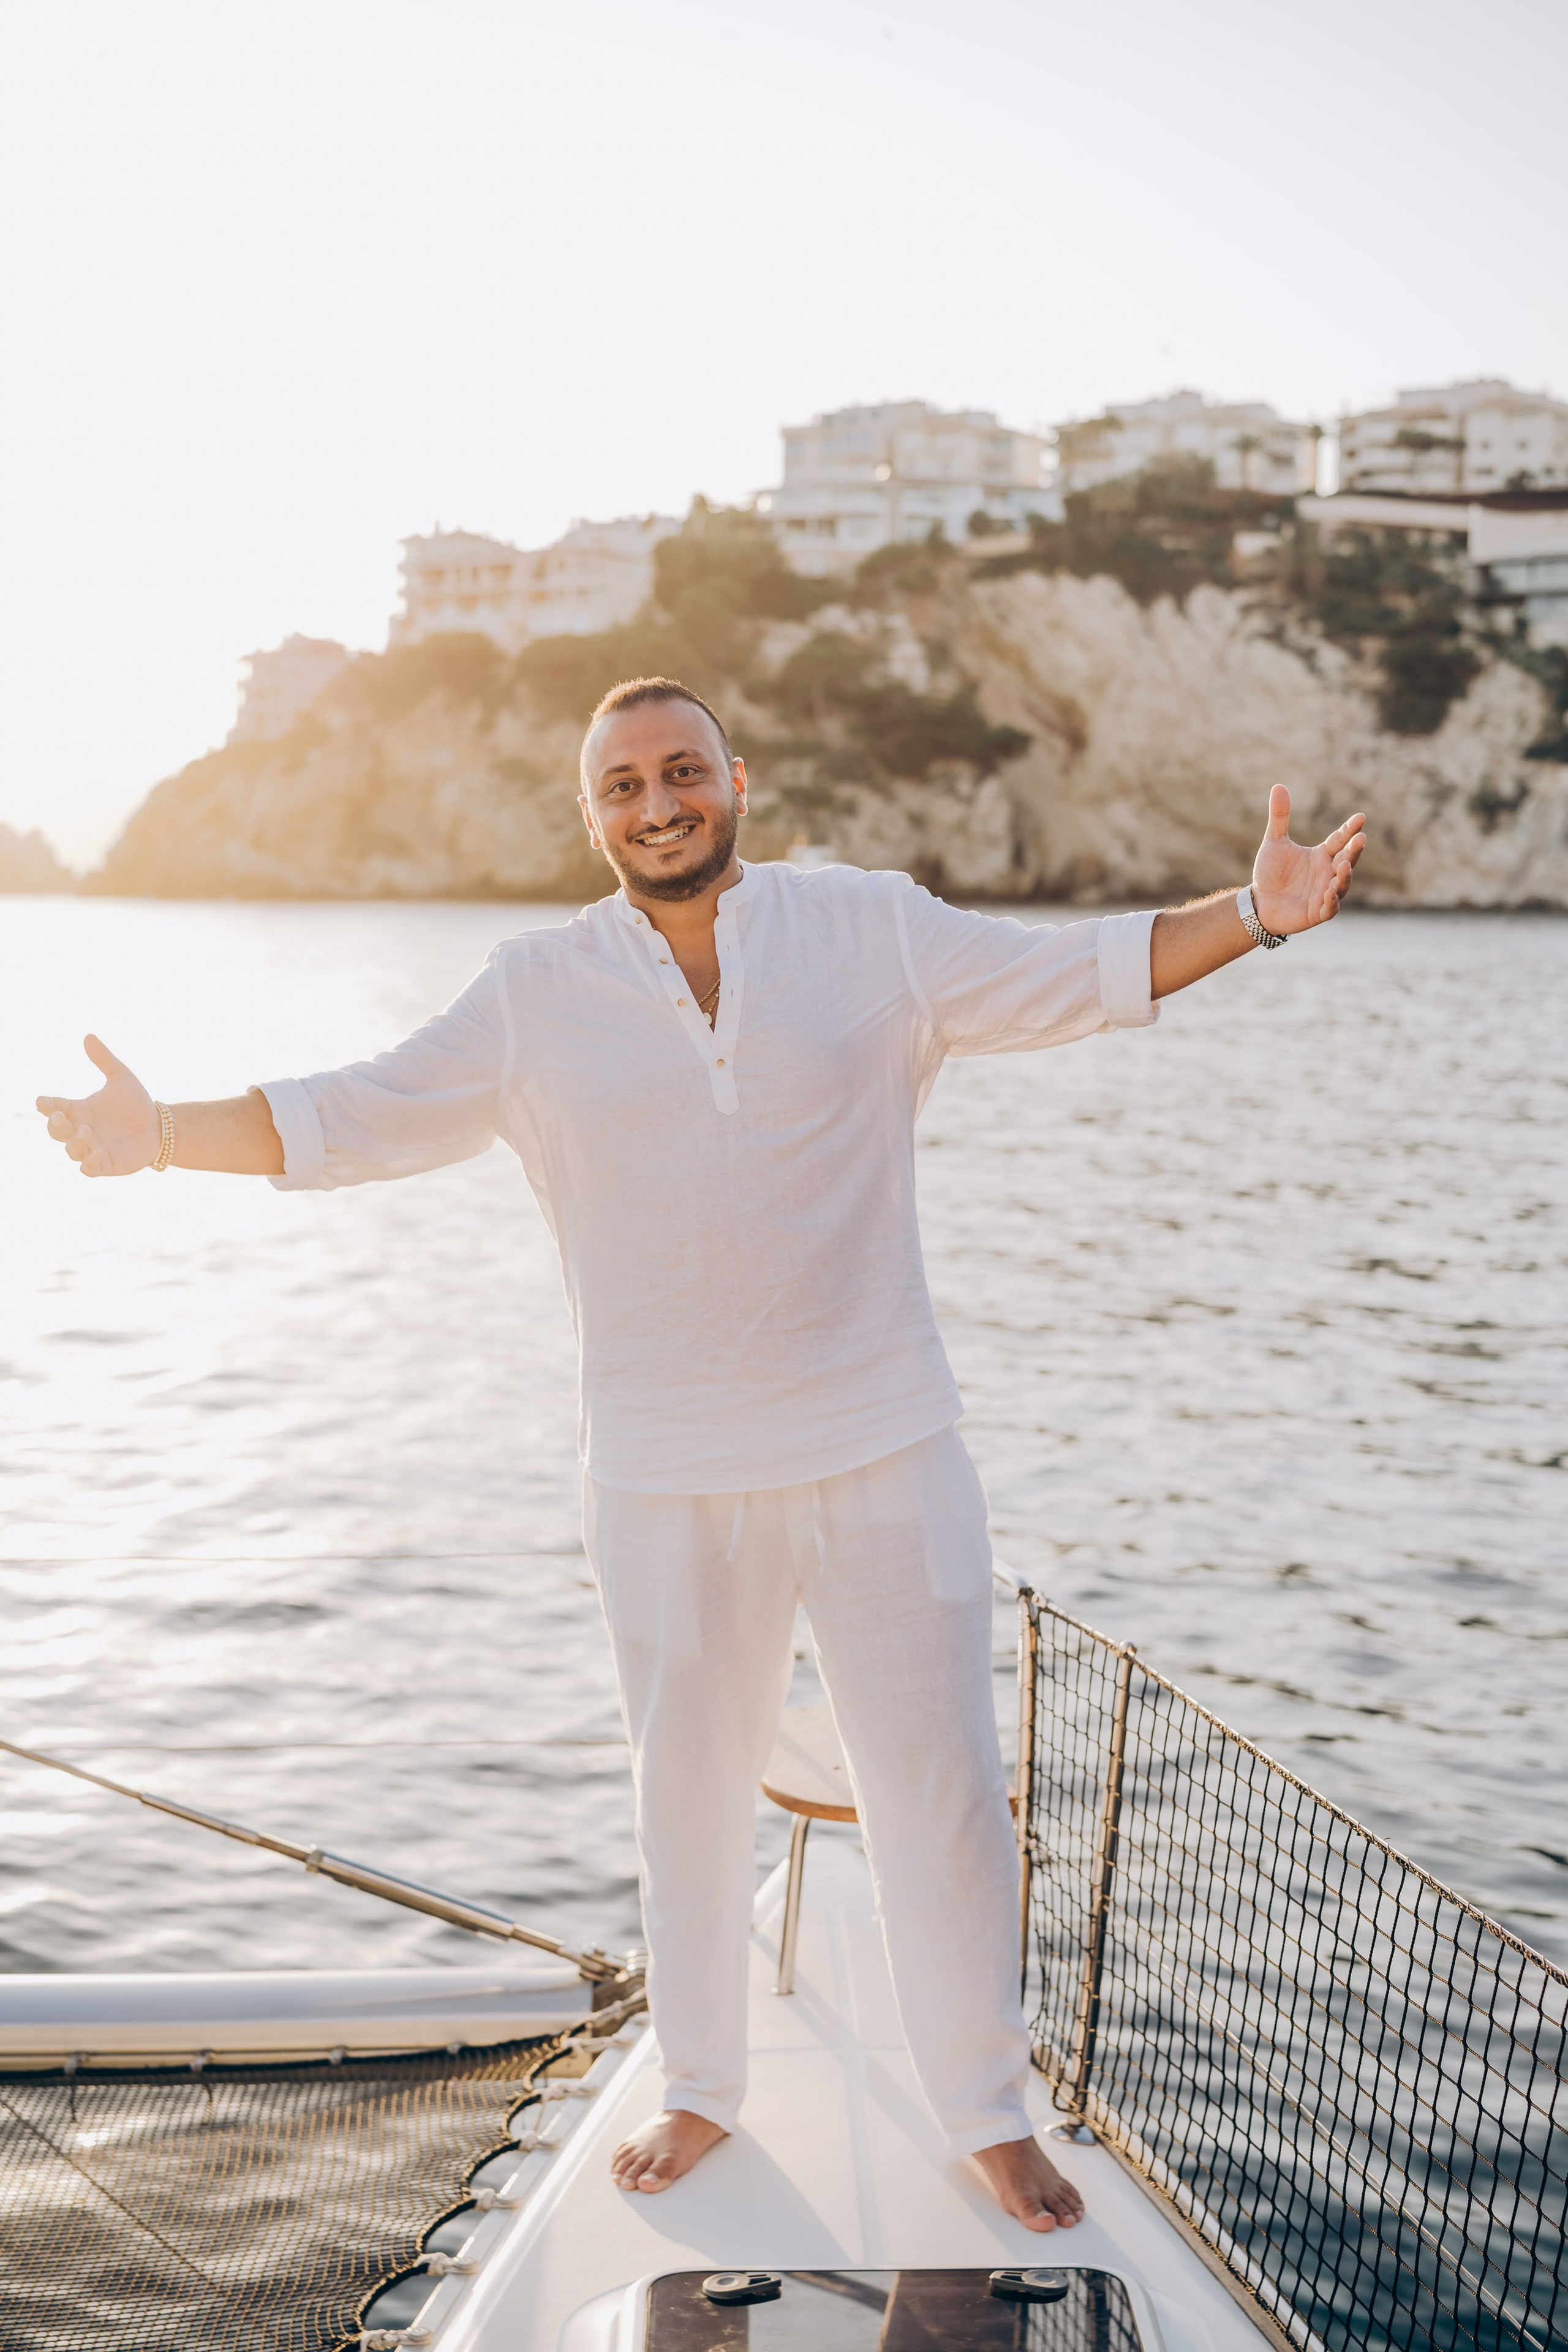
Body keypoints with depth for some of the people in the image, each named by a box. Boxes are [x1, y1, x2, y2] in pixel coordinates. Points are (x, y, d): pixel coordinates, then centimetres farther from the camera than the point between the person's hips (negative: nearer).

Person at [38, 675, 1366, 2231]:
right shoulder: (535, 994, 0)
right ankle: (700, 2090, 37)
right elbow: (356, 1118, 1)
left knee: (939, 1784, 6)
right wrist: (161, 1136, -9)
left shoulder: (873, 929, -1)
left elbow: (1075, 976, 1)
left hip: (883, 1454, 0)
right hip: (666, 1481, 1)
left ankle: (989, 2113, 26)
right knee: (688, 1792, 15)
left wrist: (1256, 912, -10)